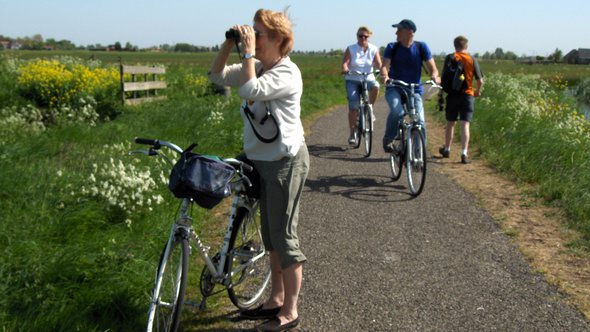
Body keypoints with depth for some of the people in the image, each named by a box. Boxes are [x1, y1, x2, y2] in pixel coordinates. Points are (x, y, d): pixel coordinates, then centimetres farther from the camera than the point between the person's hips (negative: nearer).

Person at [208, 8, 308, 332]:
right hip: (263, 160, 9)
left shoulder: (286, 73, -18)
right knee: (270, 234, 18)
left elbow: (250, 90, -32)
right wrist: (228, 45, -2)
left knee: (284, 236, -1)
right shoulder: (257, 68, 8)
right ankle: (276, 298, 34)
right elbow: (217, 76, 9)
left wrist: (249, 52, -23)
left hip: (286, 162, -9)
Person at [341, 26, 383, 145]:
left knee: (375, 86, -34)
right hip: (353, 80, -1)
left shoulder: (374, 49, 1)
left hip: (368, 79, 1)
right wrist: (345, 69, -37)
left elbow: (378, 64, -9)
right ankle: (353, 133, 2)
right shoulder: (351, 49, -1)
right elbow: (345, 62, -14)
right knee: (353, 107, -11)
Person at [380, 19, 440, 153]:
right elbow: (385, 66, -13)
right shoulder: (392, 47, 0)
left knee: (420, 122, -16)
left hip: (414, 90, 1)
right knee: (397, 111, -32)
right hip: (394, 89, -1)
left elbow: (432, 68, -2)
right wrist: (384, 75, -37)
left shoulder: (421, 47, 0)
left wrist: (434, 76, -27)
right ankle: (387, 140, -10)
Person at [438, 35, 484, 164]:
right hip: (467, 95, -1)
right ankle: (464, 154, -9)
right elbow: (480, 81, -1)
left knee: (450, 123, 15)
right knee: (465, 125, -2)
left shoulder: (449, 58, -1)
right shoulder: (472, 60, 0)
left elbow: (444, 77, -4)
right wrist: (478, 91, 18)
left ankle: (447, 149, 29)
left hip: (452, 95, 1)